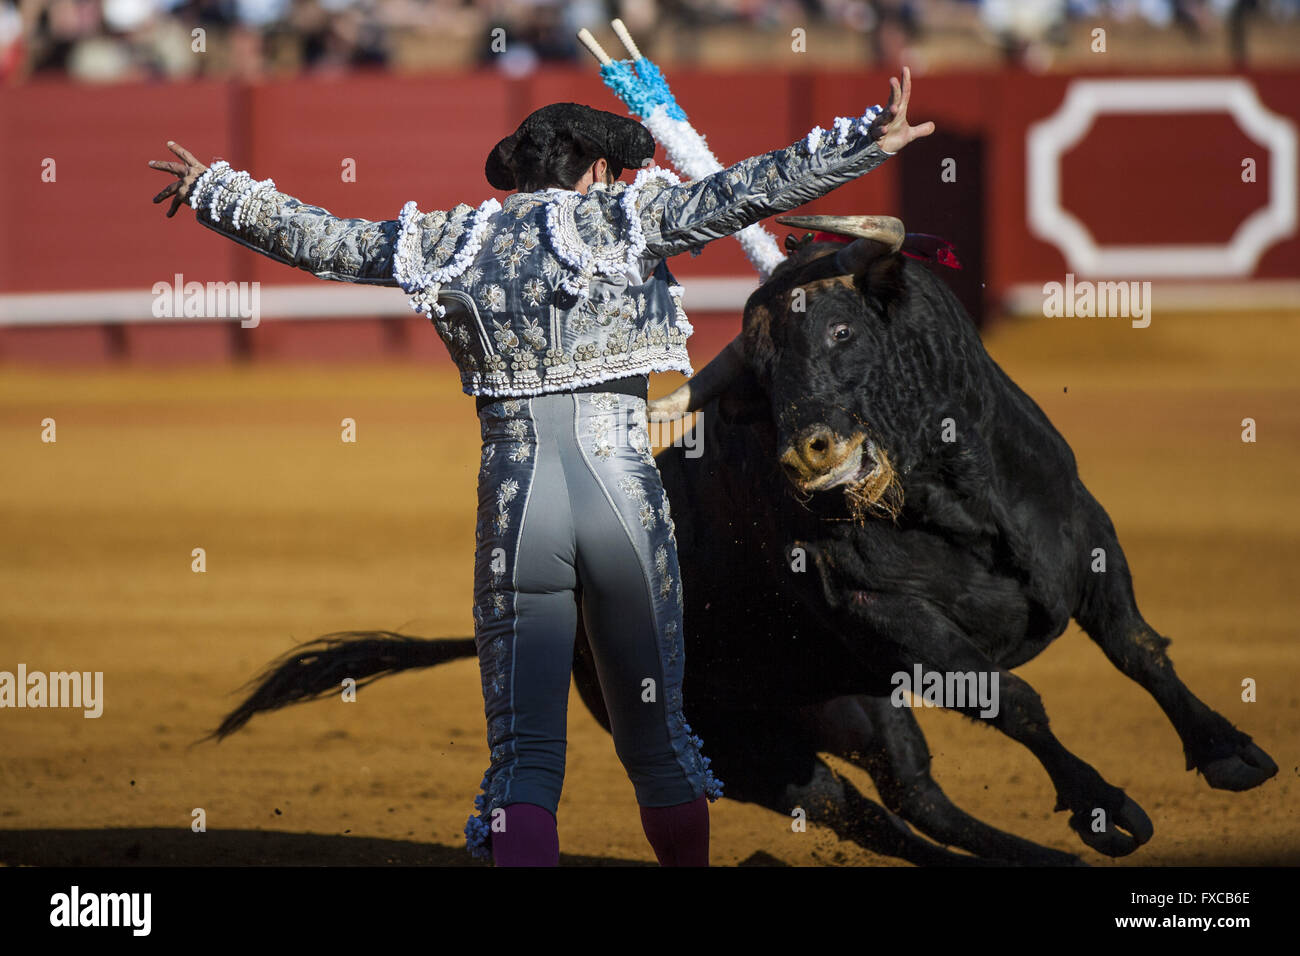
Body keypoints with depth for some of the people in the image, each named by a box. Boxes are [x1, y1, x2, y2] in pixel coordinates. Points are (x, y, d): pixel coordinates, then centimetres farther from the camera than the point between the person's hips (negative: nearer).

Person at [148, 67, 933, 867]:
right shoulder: (621, 219, 3)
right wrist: (866, 144, -9)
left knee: (525, 752, 1)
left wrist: (211, 191, 33)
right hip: (624, 495, -1)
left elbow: (312, 238, 18)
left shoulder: (448, 242, 10)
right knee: (656, 735, 14)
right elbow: (741, 195, -8)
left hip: (514, 500, 1)